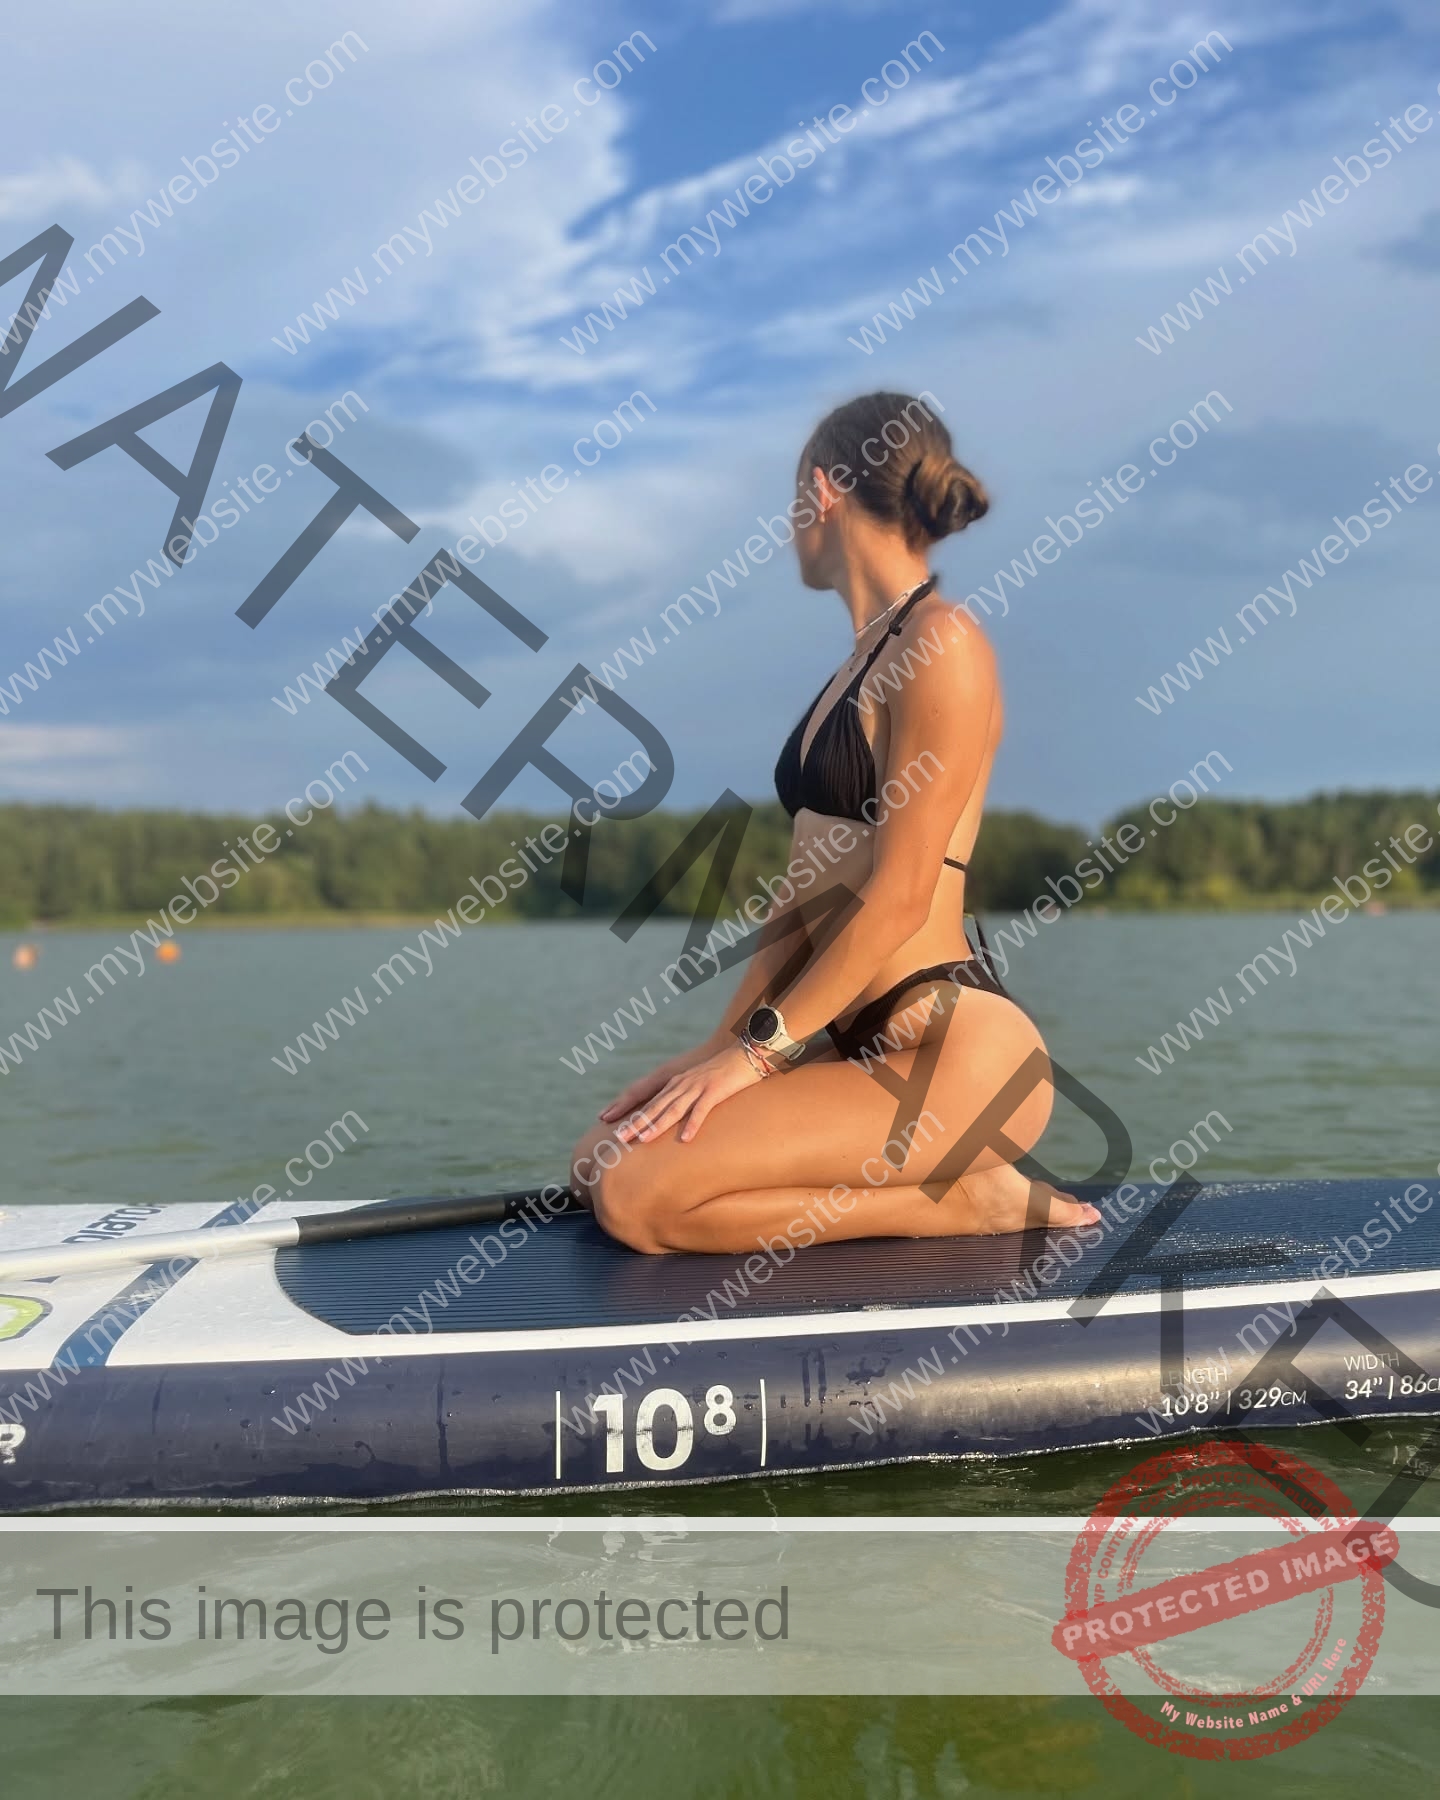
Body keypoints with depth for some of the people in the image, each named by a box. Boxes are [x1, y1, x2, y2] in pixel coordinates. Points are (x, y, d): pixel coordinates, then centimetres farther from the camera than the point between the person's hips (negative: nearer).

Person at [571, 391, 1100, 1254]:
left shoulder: (940, 643, -12)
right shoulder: (865, 659, 17)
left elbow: (900, 896, -17)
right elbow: (808, 885, 16)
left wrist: (758, 1048, -14)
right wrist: (723, 1041, 10)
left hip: (955, 1052, -10)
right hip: (869, 1044, 10)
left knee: (637, 1197, -19)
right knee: (600, 1161, 4)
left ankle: (964, 1199, -5)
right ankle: (948, 1183, 8)